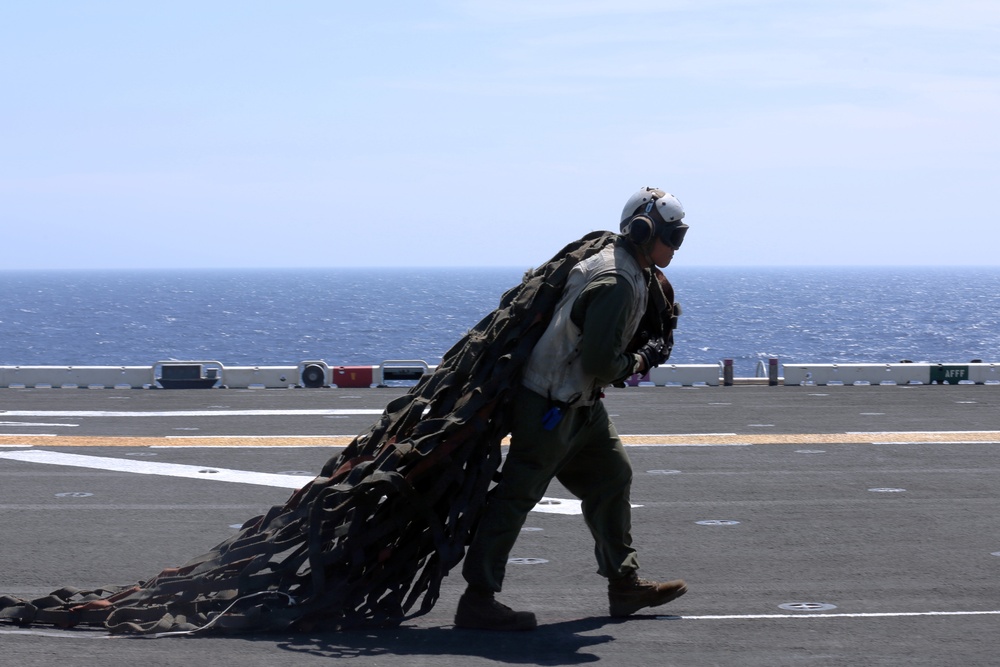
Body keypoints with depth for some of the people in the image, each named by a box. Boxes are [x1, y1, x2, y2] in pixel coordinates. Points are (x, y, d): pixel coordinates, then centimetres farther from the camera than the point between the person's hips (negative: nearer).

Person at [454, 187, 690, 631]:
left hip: (581, 403, 11)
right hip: (551, 405, -11)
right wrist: (642, 361, -10)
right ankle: (478, 601, -4)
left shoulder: (631, 273, 10)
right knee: (518, 494, -7)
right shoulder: (616, 284, -23)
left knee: (611, 477, 16)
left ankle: (624, 585, 25)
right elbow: (600, 363, -25)